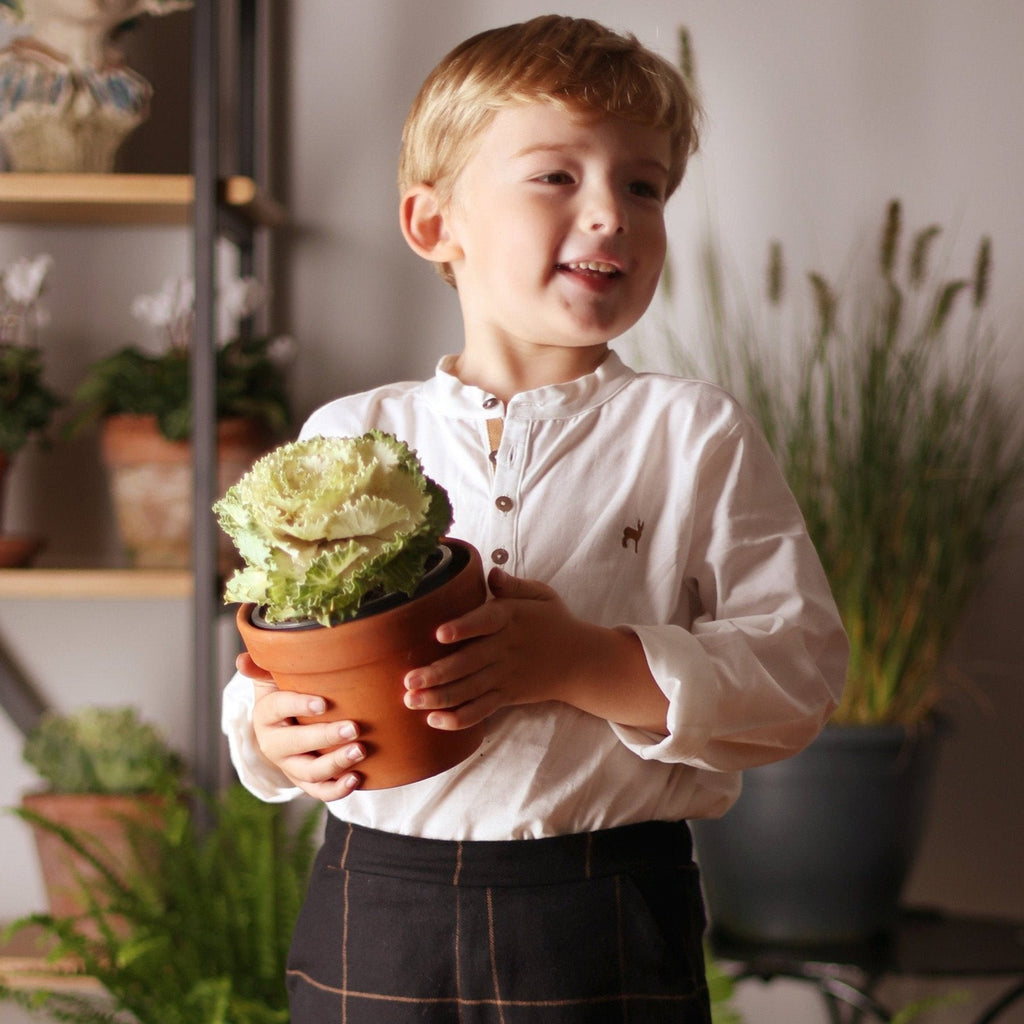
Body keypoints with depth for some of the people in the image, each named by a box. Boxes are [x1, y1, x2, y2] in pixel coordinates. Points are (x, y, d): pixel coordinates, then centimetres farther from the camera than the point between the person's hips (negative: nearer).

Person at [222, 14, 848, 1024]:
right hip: (376, 917, 2)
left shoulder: (695, 436, 1)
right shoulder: (345, 437, 7)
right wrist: (273, 735, -12)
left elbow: (802, 667, -7)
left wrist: (586, 664, -19)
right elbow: (269, 665, 10)